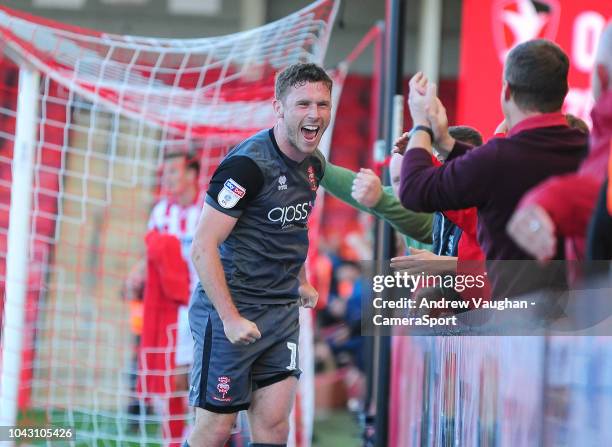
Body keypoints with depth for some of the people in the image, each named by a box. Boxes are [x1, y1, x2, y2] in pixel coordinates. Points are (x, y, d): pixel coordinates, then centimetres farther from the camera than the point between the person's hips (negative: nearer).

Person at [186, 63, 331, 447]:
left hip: (282, 312, 7)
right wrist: (230, 318, -23)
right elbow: (203, 248, -20)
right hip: (232, 310, -7)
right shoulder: (247, 164, -18)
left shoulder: (314, 165, 7)